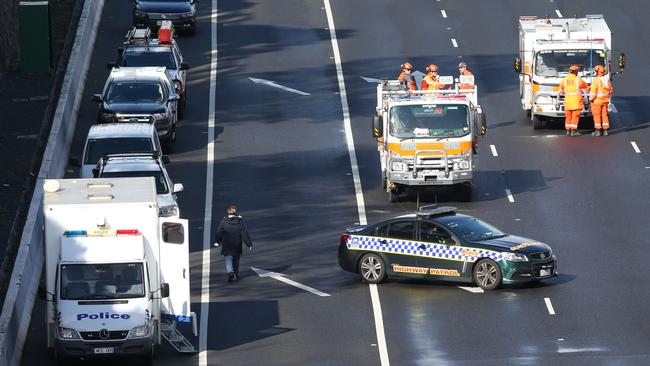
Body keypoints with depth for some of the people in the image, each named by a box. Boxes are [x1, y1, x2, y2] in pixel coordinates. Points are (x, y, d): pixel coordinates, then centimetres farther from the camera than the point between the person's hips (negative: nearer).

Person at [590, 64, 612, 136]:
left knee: (597, 115, 1)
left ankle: (598, 131, 3)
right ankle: (605, 130, 12)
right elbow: (610, 90, 12)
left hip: (597, 101, -6)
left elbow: (593, 91, -18)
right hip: (605, 100, 6)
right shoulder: (607, 79, 3)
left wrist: (591, 99, -7)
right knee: (604, 115, 11)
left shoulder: (596, 80, -17)